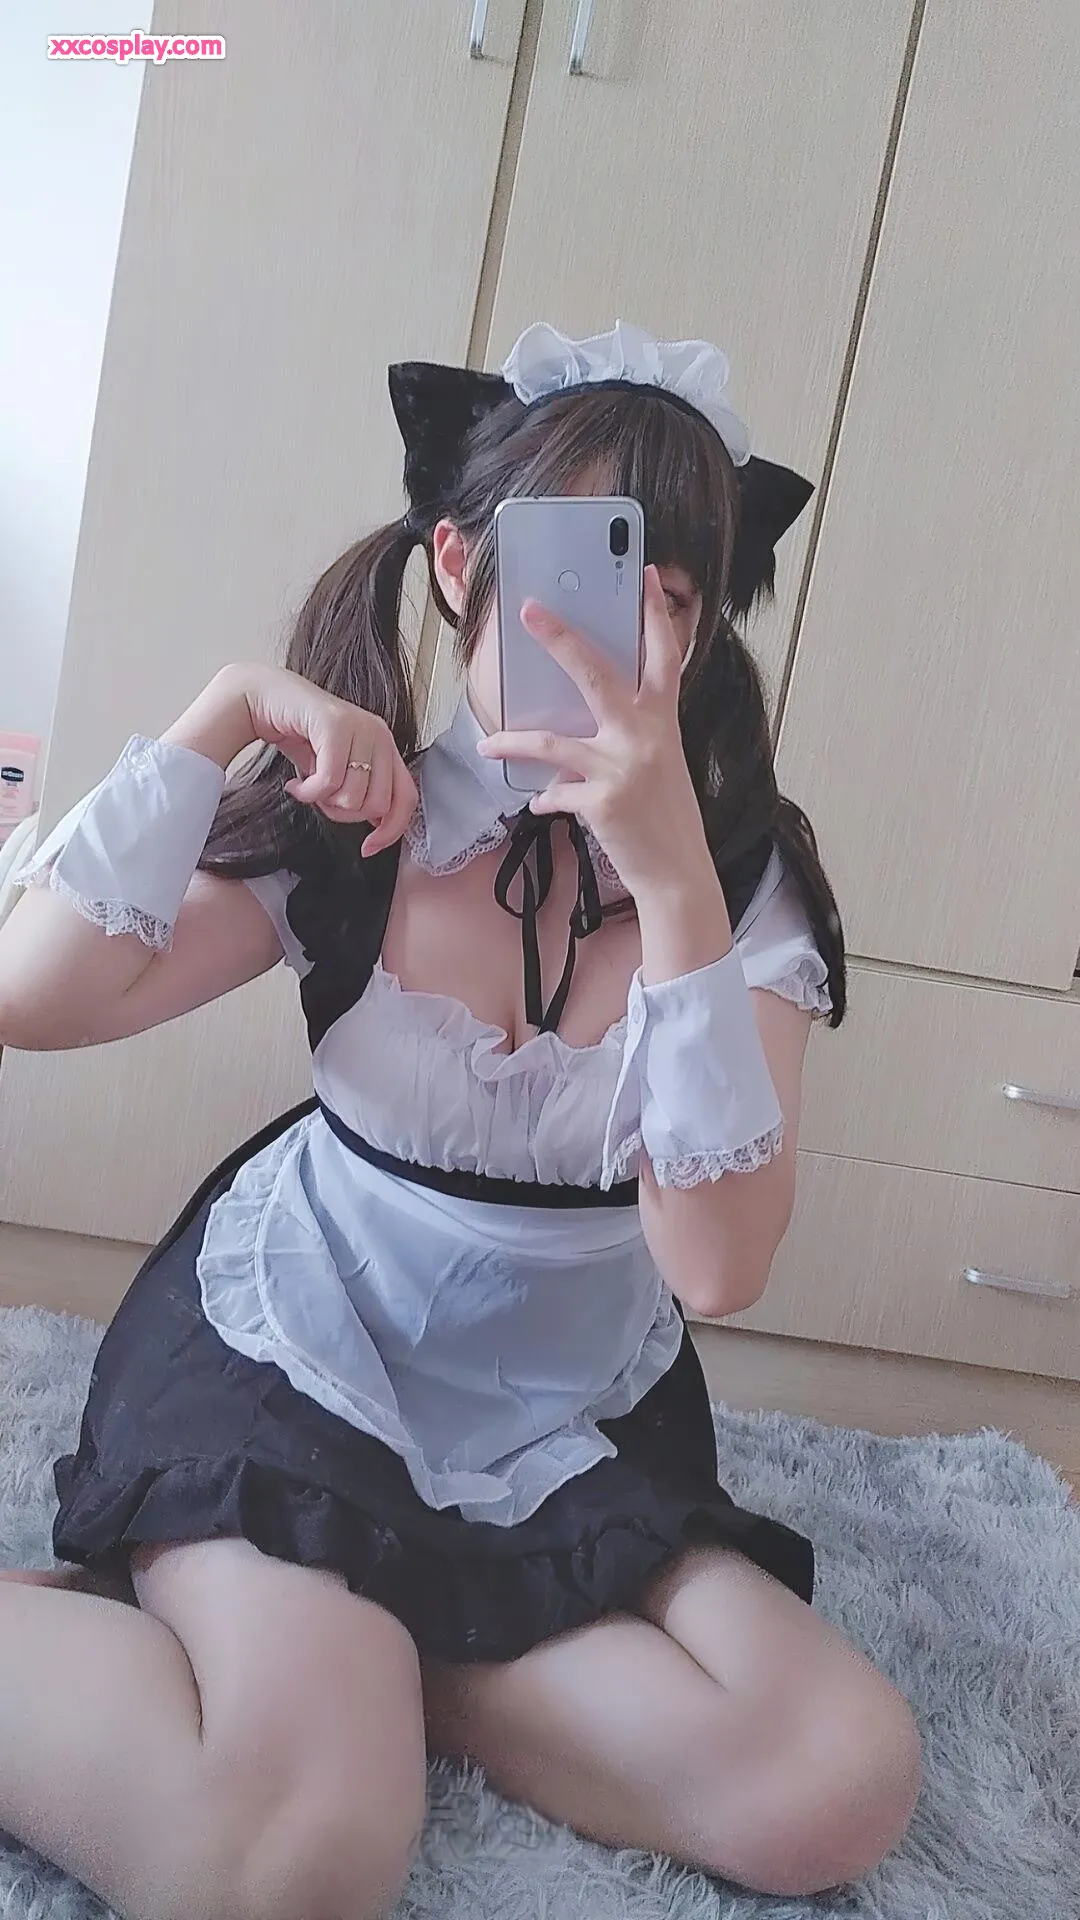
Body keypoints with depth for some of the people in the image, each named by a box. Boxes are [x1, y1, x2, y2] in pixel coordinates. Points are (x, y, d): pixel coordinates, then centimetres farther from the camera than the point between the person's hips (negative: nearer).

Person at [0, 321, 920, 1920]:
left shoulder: (750, 880, -10)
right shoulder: (355, 822, -7)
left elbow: (717, 1272, -23)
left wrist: (671, 878, -33)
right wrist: (229, 712, -20)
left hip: (572, 1430, 3)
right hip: (295, 1360, -3)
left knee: (841, 1786, -18)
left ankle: (337, 1659, -4)